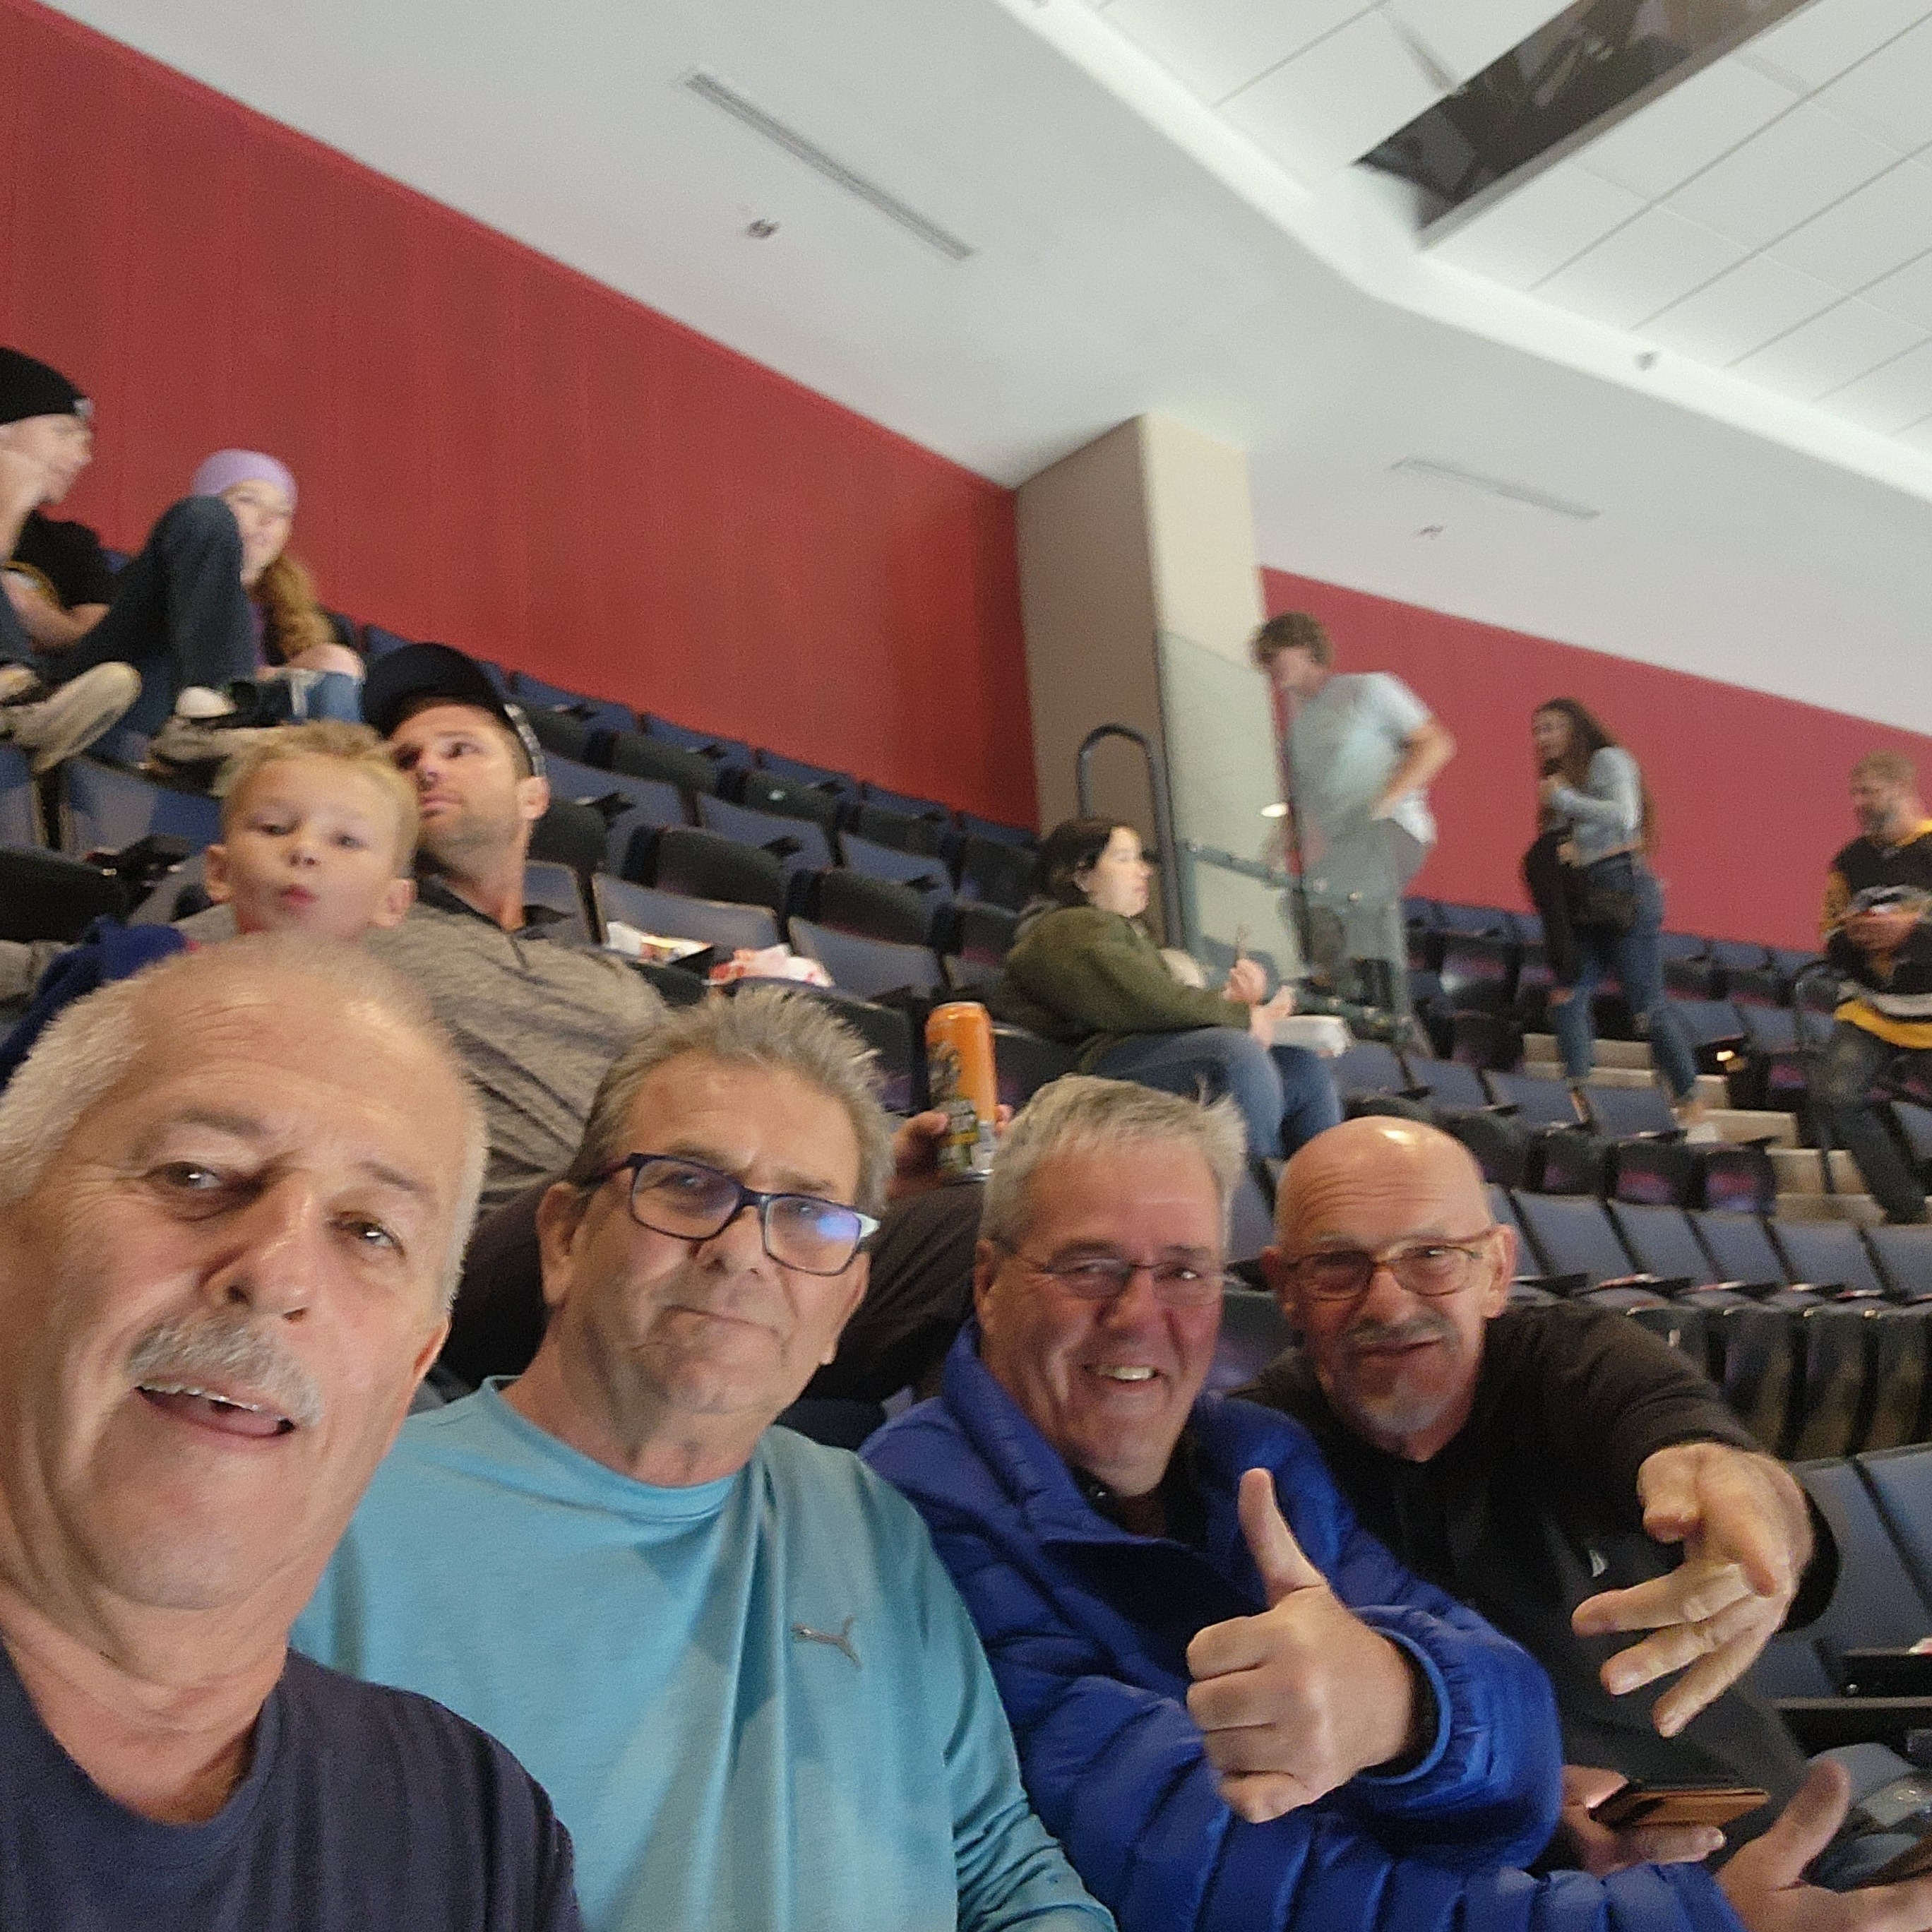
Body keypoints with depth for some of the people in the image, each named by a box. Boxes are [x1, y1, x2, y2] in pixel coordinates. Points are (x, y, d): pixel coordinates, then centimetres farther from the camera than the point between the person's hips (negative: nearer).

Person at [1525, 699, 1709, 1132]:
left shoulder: (1608, 760, 1)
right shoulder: (1560, 779, 23)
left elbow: (1623, 816, -17)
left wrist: (1562, 798, -11)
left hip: (1623, 891, -8)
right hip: (1584, 903, 8)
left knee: (1648, 1005, -9)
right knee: (1568, 998, -7)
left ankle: (1694, 1112, -4)